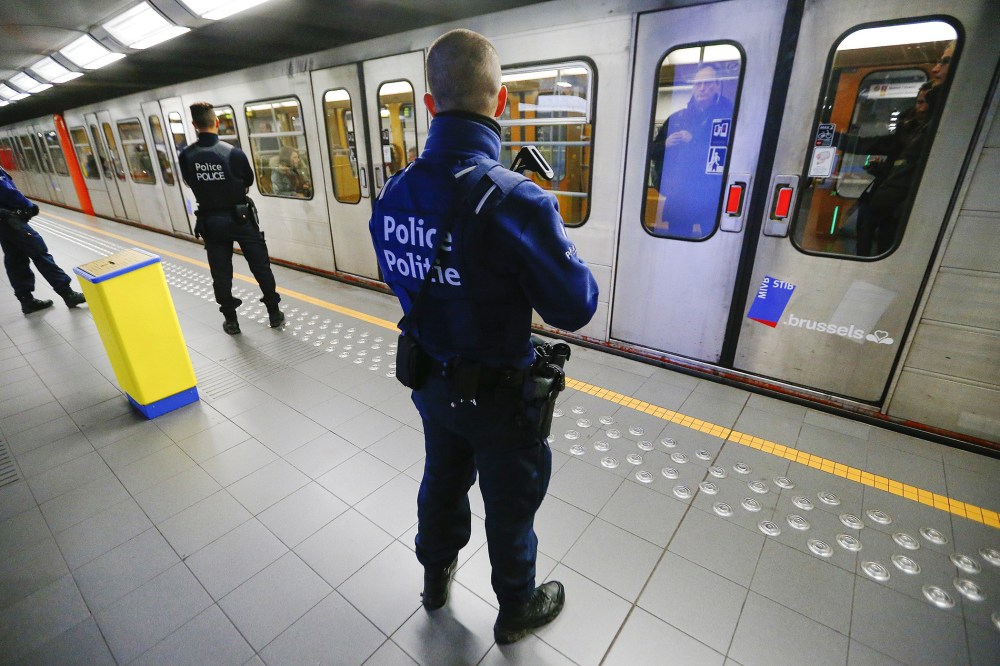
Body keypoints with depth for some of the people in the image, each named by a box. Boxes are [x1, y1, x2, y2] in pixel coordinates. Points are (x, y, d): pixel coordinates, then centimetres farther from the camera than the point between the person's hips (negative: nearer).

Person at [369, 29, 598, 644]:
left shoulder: (393, 194, -6)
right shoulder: (515, 198, -28)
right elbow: (576, 307, -19)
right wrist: (540, 218, -5)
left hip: (431, 382, 6)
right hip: (498, 392, -5)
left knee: (442, 482, 29)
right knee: (510, 505, 19)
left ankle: (436, 576, 56)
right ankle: (517, 610, 46)